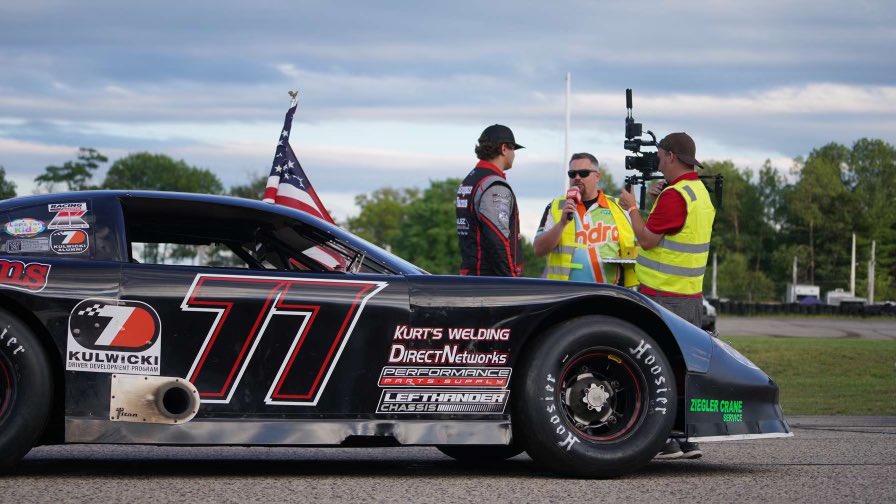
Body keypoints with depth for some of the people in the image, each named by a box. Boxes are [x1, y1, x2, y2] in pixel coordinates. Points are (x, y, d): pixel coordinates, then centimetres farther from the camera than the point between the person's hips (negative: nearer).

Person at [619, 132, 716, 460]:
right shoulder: (702, 193, 15)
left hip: (663, 296, -9)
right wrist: (654, 202, 21)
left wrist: (632, 207, -2)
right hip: (692, 295, 9)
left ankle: (665, 440, -8)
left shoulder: (674, 195, -16)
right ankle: (689, 438, 12)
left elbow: (647, 239, -15)